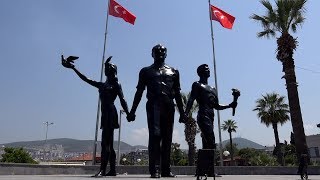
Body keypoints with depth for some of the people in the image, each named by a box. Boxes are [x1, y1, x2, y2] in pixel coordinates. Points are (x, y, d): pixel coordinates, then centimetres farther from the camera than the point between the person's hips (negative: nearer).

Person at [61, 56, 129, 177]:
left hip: (110, 114, -7)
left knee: (105, 143, -15)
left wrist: (128, 114, -17)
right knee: (108, 144, 6)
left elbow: (122, 100, -4)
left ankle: (102, 170, -19)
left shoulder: (116, 85, 4)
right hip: (105, 115, 7)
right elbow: (86, 79, 21)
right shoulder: (102, 85, 21)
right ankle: (112, 170, 9)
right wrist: (73, 68, 19)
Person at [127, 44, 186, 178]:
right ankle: (155, 170, -7)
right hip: (154, 106, -2)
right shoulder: (146, 71, 13)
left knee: (167, 138, 4)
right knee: (155, 136, -10)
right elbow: (139, 92, 10)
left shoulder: (173, 72, 18)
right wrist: (132, 111, 3)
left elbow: (177, 94, 17)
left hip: (168, 106, 3)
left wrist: (182, 113, 12)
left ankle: (166, 169, 11)